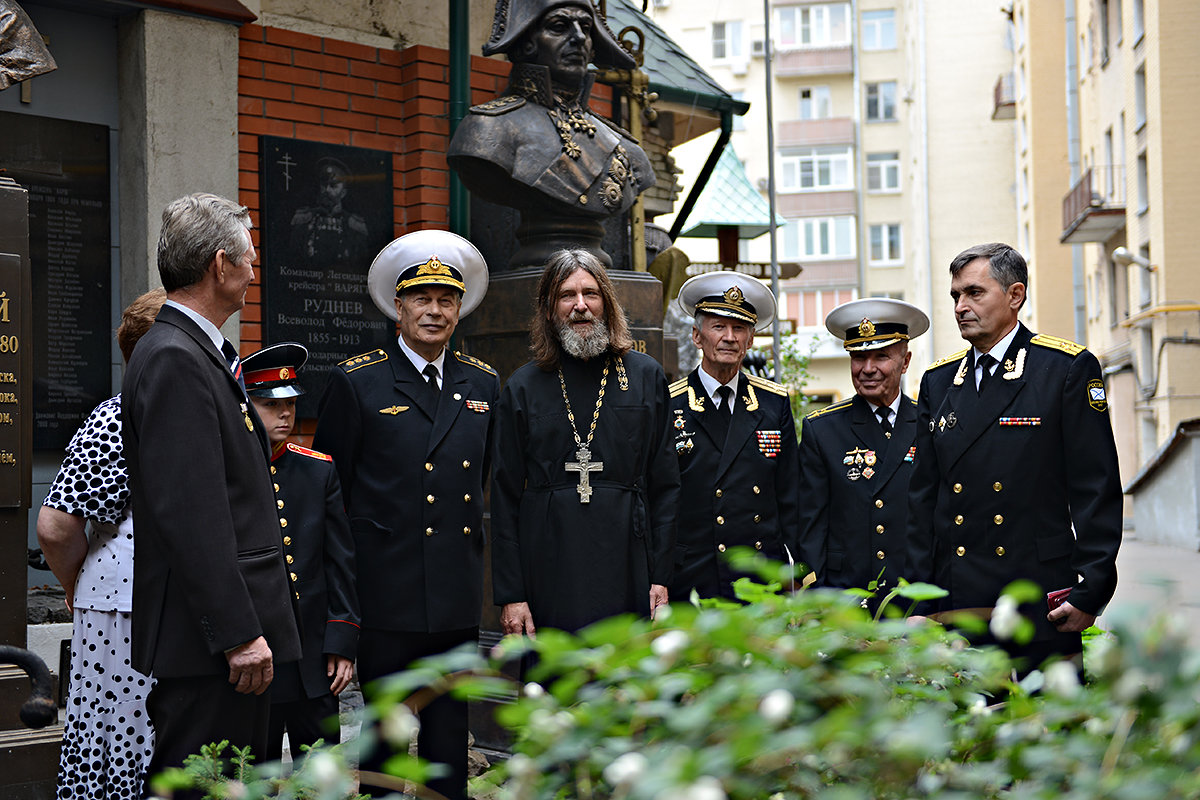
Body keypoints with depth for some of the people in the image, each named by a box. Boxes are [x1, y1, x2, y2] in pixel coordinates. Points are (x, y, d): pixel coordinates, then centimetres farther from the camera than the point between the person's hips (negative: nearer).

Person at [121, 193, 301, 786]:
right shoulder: (173, 359, -15)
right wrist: (238, 633, -22)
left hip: (234, 628, 11)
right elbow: (186, 512, -22)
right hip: (209, 639, -11)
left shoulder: (201, 353, 18)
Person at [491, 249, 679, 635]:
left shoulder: (646, 376, 9)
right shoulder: (523, 387, 7)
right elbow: (506, 497, 5)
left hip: (627, 571, 1)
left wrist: (661, 577, 0)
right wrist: (510, 594, -1)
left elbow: (665, 484, 7)